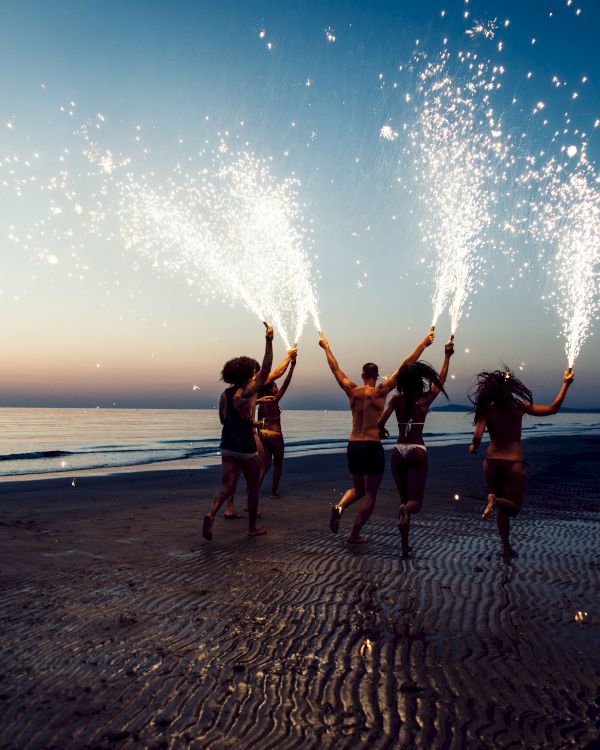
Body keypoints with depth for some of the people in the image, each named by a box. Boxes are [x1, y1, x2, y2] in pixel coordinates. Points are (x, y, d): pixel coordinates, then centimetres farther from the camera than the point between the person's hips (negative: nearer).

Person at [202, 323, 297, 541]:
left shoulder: (224, 394, 7)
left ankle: (211, 514, -23)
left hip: (227, 447, 5)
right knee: (253, 487, 12)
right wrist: (269, 341, -13)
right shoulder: (247, 391, -13)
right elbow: (268, 370, -15)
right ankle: (252, 527, 22)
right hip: (246, 449, -5)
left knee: (228, 487, 4)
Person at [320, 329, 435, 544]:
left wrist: (326, 347, 28)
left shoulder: (352, 391, 3)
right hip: (372, 446, -5)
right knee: (370, 494, 8)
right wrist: (423, 344, 0)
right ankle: (355, 535, 9)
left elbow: (335, 368, 15)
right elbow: (405, 366, -5)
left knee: (358, 489, 22)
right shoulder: (381, 392, -6)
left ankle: (339, 506, -7)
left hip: (353, 446, 5)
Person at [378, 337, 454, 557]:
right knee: (415, 502, 2)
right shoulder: (425, 399, -4)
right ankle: (405, 509, -36)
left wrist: (382, 431, 15)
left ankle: (405, 546, 12)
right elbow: (440, 379, 11)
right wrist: (447, 356, 19)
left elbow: (380, 423, -8)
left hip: (398, 452, 2)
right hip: (417, 452, -2)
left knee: (404, 499, 14)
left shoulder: (396, 399, -3)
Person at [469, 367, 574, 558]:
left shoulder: (487, 410, -6)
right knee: (514, 506, 10)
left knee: (502, 507, 17)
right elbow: (552, 409, 2)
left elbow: (477, 437, -17)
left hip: (492, 461, 2)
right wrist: (566, 383, 9)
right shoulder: (520, 407, -5)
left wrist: (473, 447, 6)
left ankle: (506, 547, 11)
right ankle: (495, 500, -23)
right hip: (514, 463, -2)